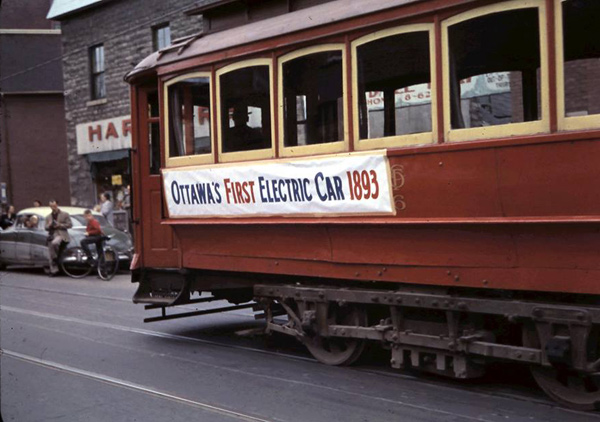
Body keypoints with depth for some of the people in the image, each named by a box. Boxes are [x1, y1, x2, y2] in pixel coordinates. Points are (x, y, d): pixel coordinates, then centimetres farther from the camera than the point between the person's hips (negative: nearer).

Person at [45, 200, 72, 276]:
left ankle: (55, 258, -16)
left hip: (61, 234, -5)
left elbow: (70, 224, 0)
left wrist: (59, 225, -10)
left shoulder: (65, 214, 7)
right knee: (51, 254, -1)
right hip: (51, 235, 5)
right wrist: (49, 225, -4)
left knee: (54, 243, -38)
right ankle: (54, 270, 5)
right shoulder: (48, 217, 21)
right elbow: (46, 228, 19)